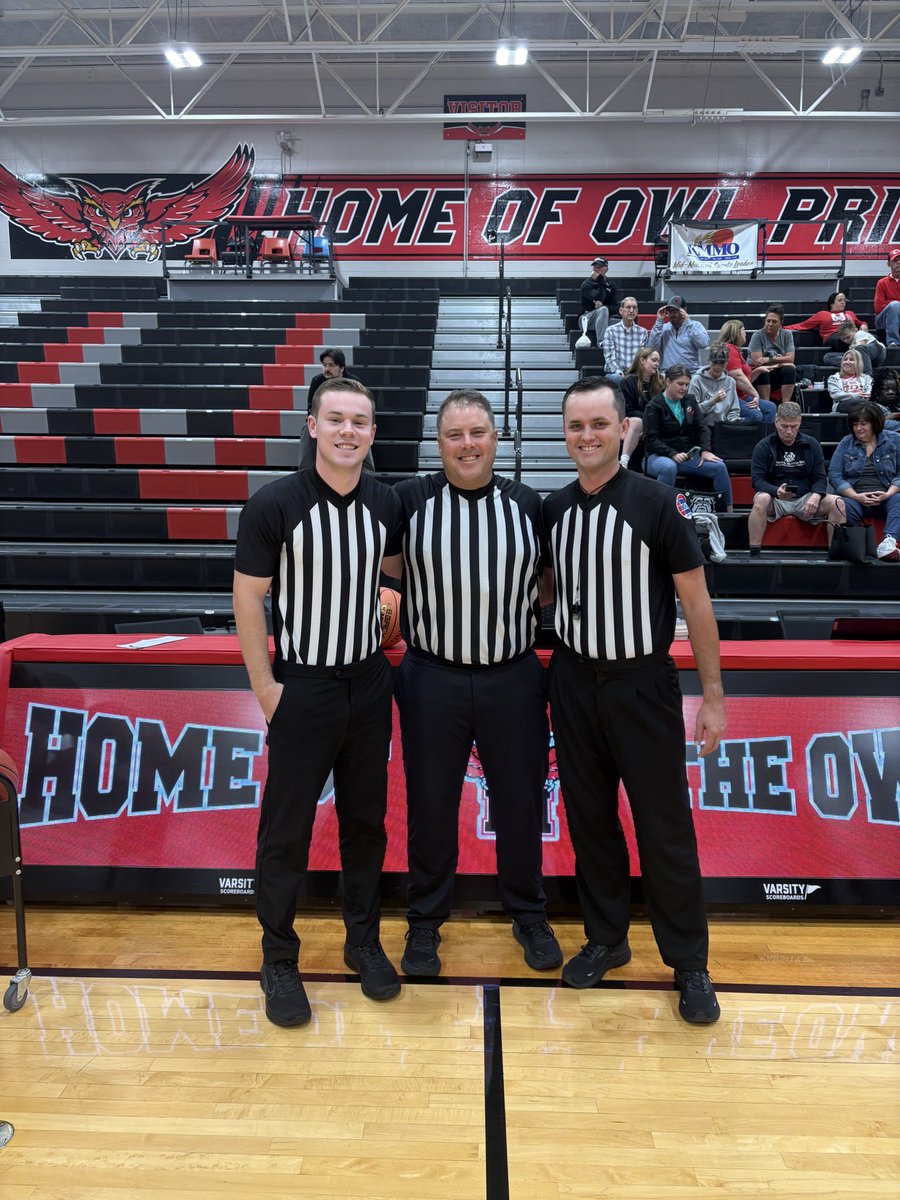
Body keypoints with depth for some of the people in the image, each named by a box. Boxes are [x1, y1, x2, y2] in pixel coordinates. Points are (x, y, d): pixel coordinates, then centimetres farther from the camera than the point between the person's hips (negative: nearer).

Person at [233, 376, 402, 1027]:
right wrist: (266, 687, -9)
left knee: (366, 820, 14)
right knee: (287, 829, 6)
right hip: (302, 687, -4)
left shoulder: (387, 504, 0)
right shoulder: (274, 503, -12)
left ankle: (364, 941, 33)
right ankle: (279, 960, 25)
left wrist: (384, 642, 9)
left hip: (369, 682, 4)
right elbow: (248, 598, -9)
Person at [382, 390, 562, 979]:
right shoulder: (409, 499, -1)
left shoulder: (528, 504, 4)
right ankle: (426, 920, 32)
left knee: (521, 802, 13)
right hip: (433, 679, -1)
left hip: (514, 679, 1)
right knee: (430, 805, 11)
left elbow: (548, 584, 12)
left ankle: (529, 913, 36)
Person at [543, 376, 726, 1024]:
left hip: (642, 685, -4)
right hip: (574, 682, 4)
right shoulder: (553, 508, 3)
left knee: (665, 828, 3)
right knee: (589, 819, 14)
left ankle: (690, 963, 22)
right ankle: (606, 939, 32)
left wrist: (713, 695, -8)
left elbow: (696, 601, -8)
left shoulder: (658, 502, -10)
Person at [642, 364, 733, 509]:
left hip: (687, 455, 6)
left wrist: (705, 450, -9)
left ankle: (729, 511, -6)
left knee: (719, 466, -15)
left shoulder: (690, 401, 15)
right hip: (659, 455, -6)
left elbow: (701, 428, 9)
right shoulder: (654, 406, -4)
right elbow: (651, 440, -12)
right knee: (669, 467, -41)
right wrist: (673, 455, -24)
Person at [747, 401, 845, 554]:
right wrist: (777, 491, -28)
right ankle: (754, 552, -34)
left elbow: (820, 477, 7)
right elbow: (757, 480, -7)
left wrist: (816, 496, -17)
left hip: (805, 498, 3)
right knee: (761, 499, -36)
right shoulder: (763, 446, 1)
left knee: (837, 503, -22)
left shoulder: (811, 444, 10)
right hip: (775, 500, -3)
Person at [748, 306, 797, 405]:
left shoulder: (787, 335, 4)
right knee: (762, 371, -35)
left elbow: (790, 359, -7)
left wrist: (770, 359, -19)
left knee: (790, 369, -27)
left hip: (779, 375, 3)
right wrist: (780, 360, -11)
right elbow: (757, 361, -17)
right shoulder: (757, 336, -6)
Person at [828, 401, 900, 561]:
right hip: (854, 497, 0)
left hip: (885, 497, 0)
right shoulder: (846, 443, 13)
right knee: (844, 507, -36)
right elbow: (834, 475, 3)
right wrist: (857, 496, -11)